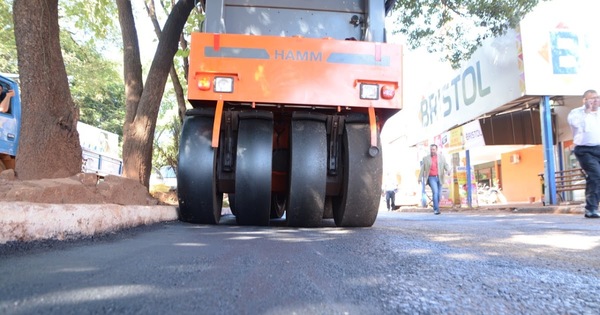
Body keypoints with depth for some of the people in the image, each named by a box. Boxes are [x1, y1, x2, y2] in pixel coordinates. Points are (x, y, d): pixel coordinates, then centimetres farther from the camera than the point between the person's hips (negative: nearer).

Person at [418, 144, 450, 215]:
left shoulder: (442, 157, 8)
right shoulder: (426, 158, 4)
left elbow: (446, 165, 0)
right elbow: (422, 169, 4)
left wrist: (448, 171, -21)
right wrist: (420, 178, -2)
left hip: (439, 178, 3)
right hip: (431, 178, -3)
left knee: (438, 194, 6)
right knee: (435, 192, -19)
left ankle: (435, 208, 23)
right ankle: (436, 209, -19)